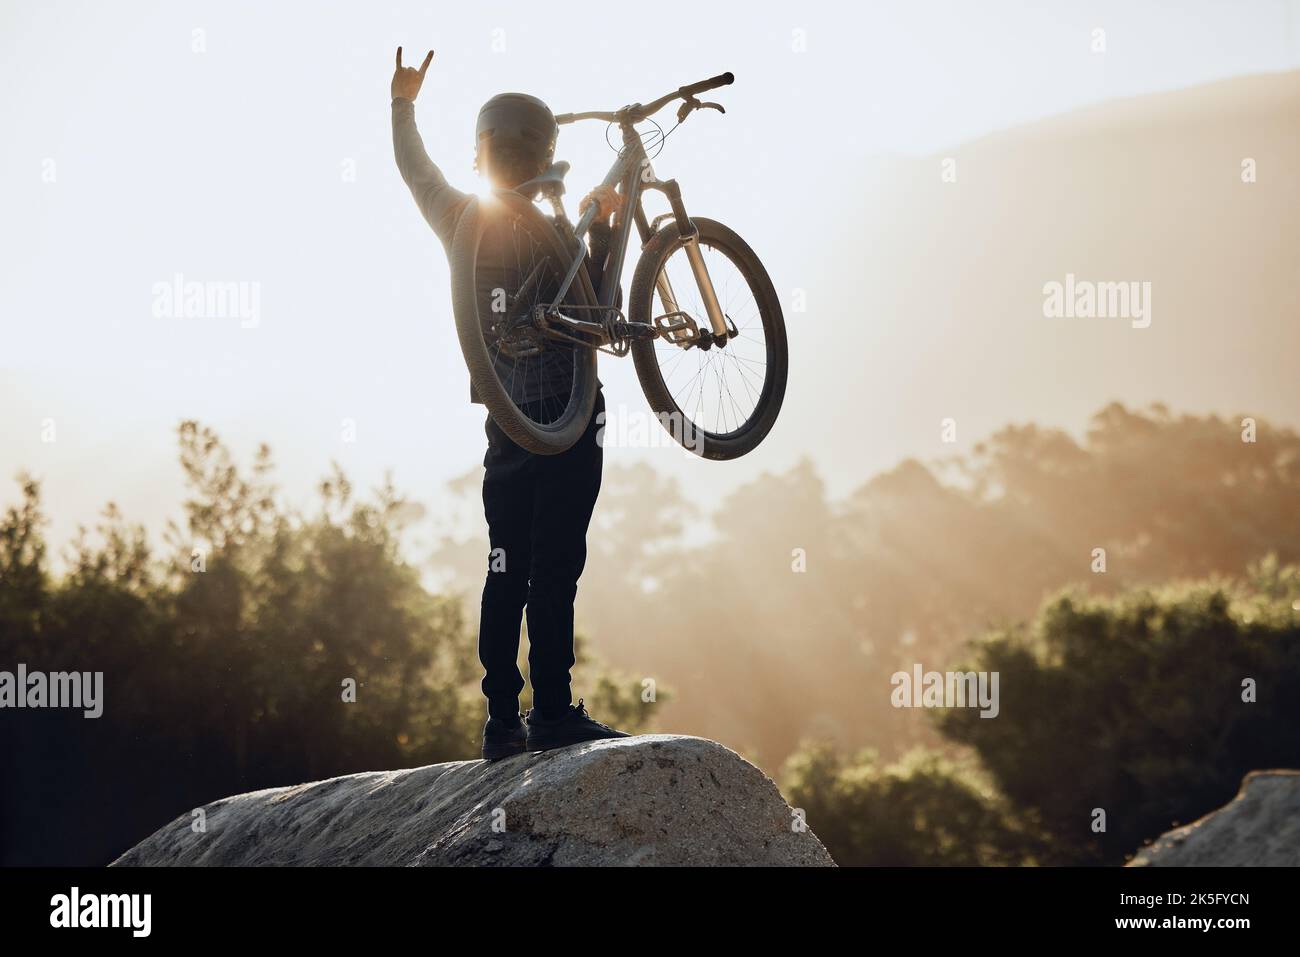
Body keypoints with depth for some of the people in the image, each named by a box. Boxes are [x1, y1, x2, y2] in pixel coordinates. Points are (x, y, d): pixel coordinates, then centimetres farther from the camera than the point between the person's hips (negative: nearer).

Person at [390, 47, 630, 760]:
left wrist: (403, 103, 42)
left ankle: (502, 723, 9)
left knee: (506, 571, 9)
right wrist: (603, 233, -5)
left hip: (505, 421, 7)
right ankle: (553, 714, -8)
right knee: (555, 568, -7)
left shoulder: (459, 219, 6)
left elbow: (416, 171, 26)